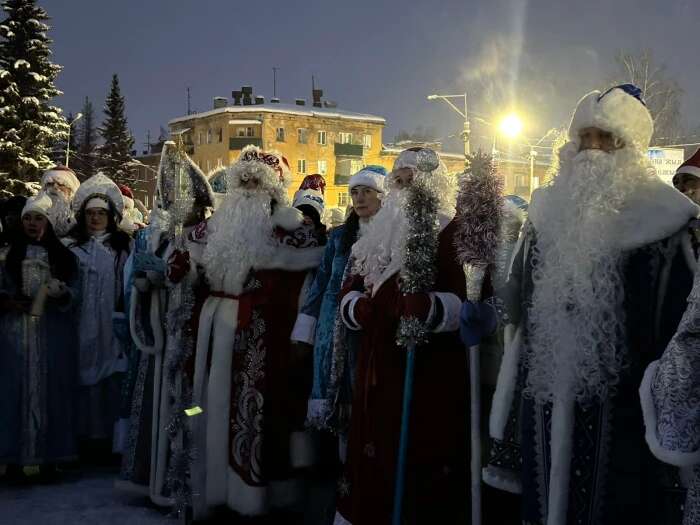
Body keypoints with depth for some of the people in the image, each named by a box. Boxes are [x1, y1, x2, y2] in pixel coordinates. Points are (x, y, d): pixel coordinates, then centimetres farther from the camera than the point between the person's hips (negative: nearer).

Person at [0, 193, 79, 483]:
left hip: (53, 336, 0)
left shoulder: (64, 256, 9)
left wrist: (62, 293, -16)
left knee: (51, 391, 1)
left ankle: (49, 457, 8)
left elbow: (75, 293, 4)